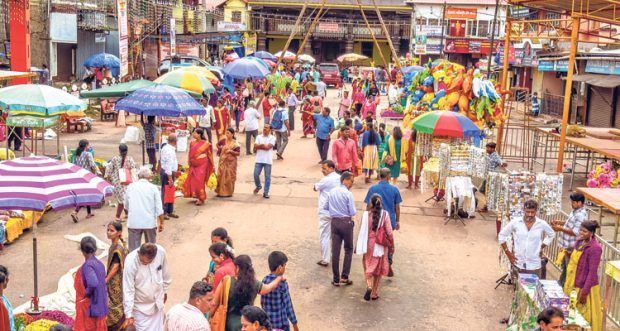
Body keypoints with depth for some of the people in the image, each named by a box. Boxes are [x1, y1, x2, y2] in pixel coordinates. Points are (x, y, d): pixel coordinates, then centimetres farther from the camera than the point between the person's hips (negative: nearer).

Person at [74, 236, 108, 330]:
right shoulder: (99, 264, 4)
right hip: (100, 306, 7)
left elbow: (93, 283, -34)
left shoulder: (87, 265, -19)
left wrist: (86, 293, -15)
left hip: (89, 307, -7)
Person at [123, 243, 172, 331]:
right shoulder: (130, 262, -30)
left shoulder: (161, 252, -21)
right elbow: (128, 290, -24)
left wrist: (164, 291, 13)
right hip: (141, 306, -4)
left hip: (158, 302, 4)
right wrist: (129, 314, -21)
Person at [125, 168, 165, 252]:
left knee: (133, 249, 5)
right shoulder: (153, 188, 1)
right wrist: (161, 223, 4)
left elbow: (126, 205, 17)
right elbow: (159, 208, -4)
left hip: (133, 222, 1)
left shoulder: (130, 186, 6)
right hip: (150, 222, -1)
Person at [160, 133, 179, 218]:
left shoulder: (165, 148, 11)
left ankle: (170, 211, 24)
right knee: (166, 192, -5)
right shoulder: (169, 150, -21)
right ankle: (164, 212, 0)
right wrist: (170, 178, -25)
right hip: (167, 173, -11)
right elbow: (168, 165, -25)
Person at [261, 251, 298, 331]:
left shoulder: (264, 280, -3)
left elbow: (262, 302, 7)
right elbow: (288, 306, -14)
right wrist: (294, 323, -4)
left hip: (267, 321, 6)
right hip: (281, 323, -6)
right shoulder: (282, 284, -21)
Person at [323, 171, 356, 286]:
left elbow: (325, 207, 13)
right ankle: (344, 276, 3)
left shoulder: (332, 192, 5)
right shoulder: (348, 194, -12)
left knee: (335, 251, 7)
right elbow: (353, 212, -13)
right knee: (348, 249, 10)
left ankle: (336, 279, 11)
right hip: (346, 222, -5)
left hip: (334, 222, 5)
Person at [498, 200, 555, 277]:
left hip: (534, 265, 0)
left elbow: (551, 235, 18)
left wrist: (542, 247, 9)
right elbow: (502, 235, 6)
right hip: (518, 264, 0)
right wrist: (508, 253, 3)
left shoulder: (542, 224, -2)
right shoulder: (515, 222, -4)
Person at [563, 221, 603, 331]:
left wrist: (584, 292, -20)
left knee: (583, 316, 6)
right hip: (574, 283, 8)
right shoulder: (580, 241, 3)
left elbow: (592, 272, -21)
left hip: (585, 287, -8)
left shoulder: (595, 248, -22)